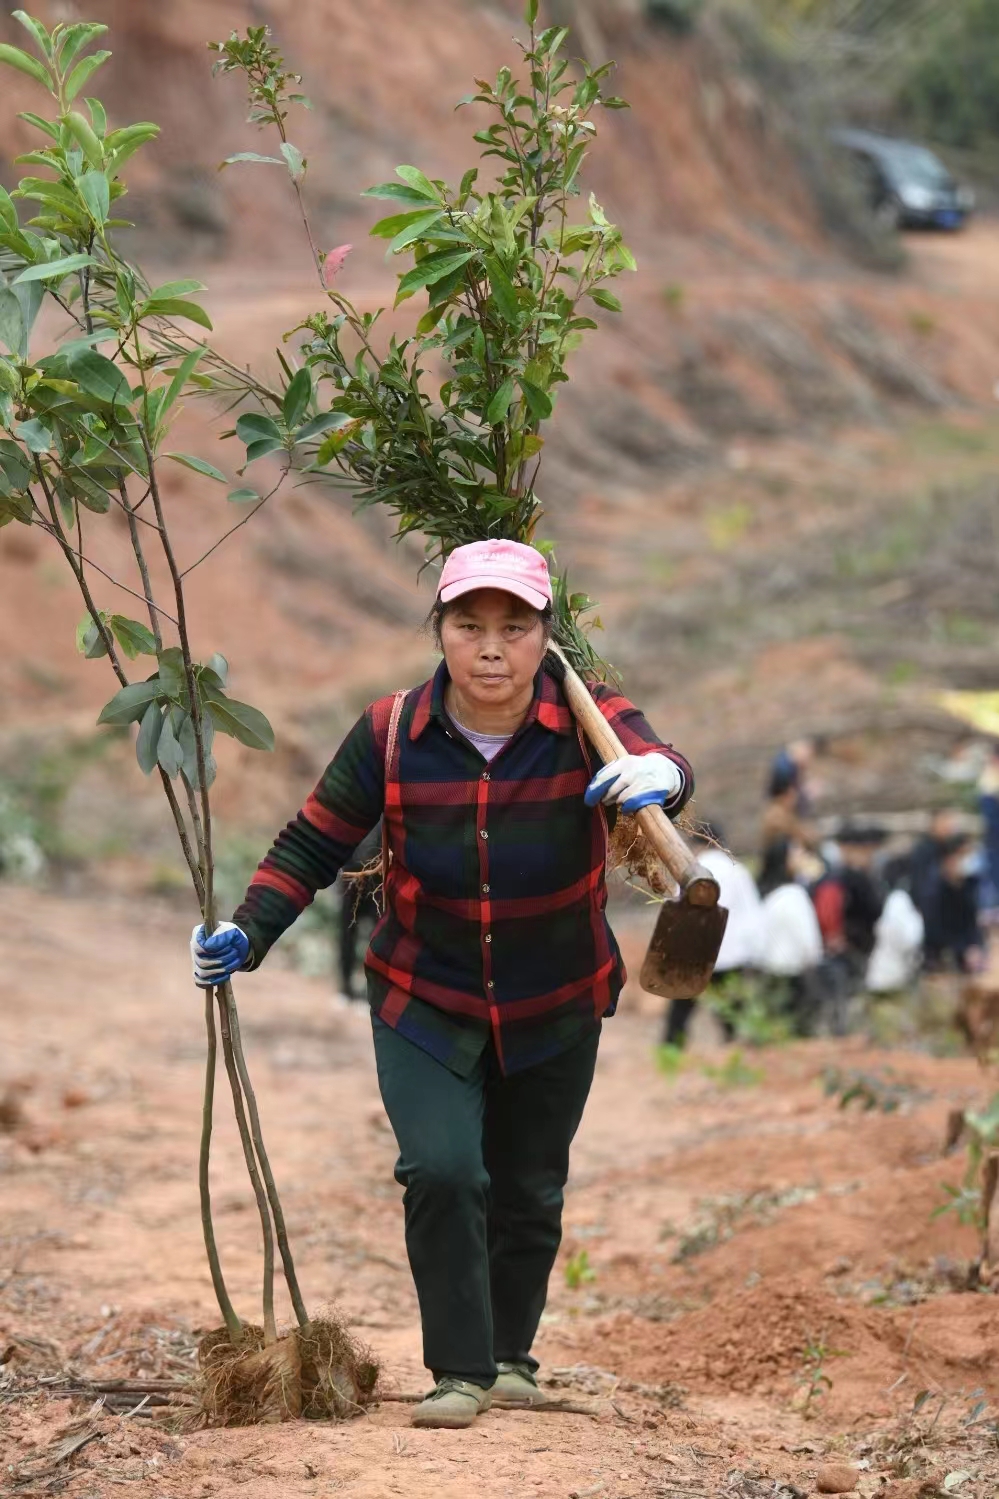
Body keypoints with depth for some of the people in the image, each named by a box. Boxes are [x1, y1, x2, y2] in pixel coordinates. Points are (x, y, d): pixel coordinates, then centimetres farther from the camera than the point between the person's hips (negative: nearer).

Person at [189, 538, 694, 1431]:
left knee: (531, 1190, 13)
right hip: (424, 1002, 0)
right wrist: (247, 934, -21)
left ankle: (511, 1354, 36)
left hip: (555, 1011, 1)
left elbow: (654, 766, -38)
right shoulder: (390, 736, -15)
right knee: (441, 1171, -18)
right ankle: (460, 1370, -5)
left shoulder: (588, 723, -18)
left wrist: (658, 774, -63)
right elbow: (313, 847, -6)